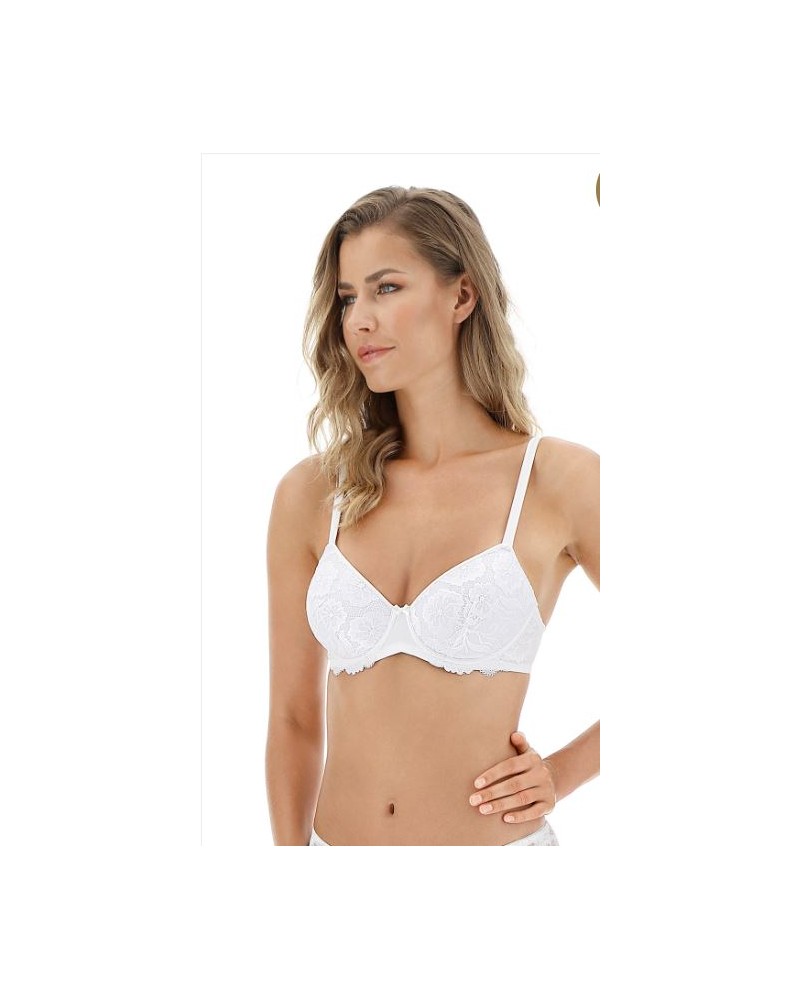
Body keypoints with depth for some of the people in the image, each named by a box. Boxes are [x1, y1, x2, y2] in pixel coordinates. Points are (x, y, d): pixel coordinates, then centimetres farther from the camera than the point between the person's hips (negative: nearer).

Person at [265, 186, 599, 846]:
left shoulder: (563, 481, -8)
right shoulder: (311, 493, -1)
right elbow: (294, 717, 5)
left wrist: (561, 776, -4)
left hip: (496, 840, -2)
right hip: (336, 841, 3)